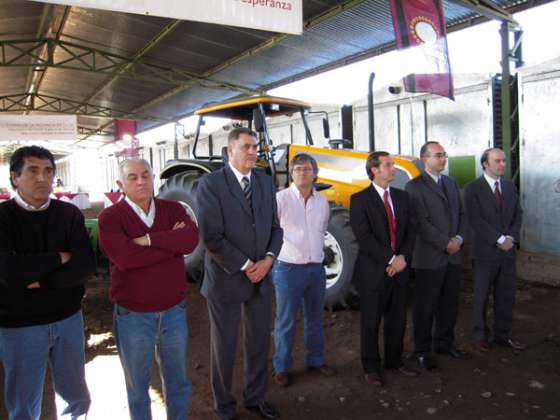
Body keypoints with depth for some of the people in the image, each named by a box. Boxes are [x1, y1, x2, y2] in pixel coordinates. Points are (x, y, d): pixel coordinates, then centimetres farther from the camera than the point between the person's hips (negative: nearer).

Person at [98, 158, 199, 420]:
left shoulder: (173, 209, 0)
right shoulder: (110, 217, -9)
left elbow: (191, 239, -18)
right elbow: (124, 257, -25)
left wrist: (149, 239, -23)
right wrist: (172, 243, -17)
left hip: (174, 311, 3)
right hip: (132, 316, -2)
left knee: (177, 381, 21)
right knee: (137, 386, 18)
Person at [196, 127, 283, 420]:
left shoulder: (265, 181, 6)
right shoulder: (211, 183, -12)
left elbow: (275, 228, 7)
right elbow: (211, 237, -18)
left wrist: (268, 259, -10)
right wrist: (245, 266, -16)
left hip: (261, 278, 5)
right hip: (226, 279, -5)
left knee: (259, 342, 18)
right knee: (224, 347, 12)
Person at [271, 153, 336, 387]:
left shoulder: (322, 201, 7)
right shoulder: (281, 198, -11)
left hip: (316, 268, 5)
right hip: (288, 268, -5)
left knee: (315, 318, 17)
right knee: (286, 321, 4)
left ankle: (316, 360, 35)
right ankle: (282, 368, 21)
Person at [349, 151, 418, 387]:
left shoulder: (402, 197, 10)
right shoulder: (360, 199, -7)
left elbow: (411, 230, 7)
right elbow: (364, 237, -15)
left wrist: (403, 257, -9)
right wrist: (390, 259, -17)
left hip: (400, 268, 5)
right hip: (372, 271, -5)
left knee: (397, 319, 14)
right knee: (371, 321, 7)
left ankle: (394, 361, 34)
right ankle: (371, 367, 24)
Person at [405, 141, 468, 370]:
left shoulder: (451, 183, 15)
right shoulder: (414, 186, -8)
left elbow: (461, 214, 13)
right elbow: (421, 223, -15)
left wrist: (459, 238, -4)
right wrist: (445, 244, -15)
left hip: (454, 256, 7)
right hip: (430, 258, -6)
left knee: (450, 304, 16)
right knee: (426, 307, 4)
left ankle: (444, 343, 33)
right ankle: (423, 351, 19)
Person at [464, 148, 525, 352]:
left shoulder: (510, 186, 12)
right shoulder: (472, 188, -6)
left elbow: (517, 215, 9)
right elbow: (476, 220, -14)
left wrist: (511, 238, -7)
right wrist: (499, 239, -16)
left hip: (508, 250, 5)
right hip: (485, 251, -5)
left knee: (506, 295, 11)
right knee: (481, 296, 6)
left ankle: (503, 334, 26)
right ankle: (480, 336, 19)